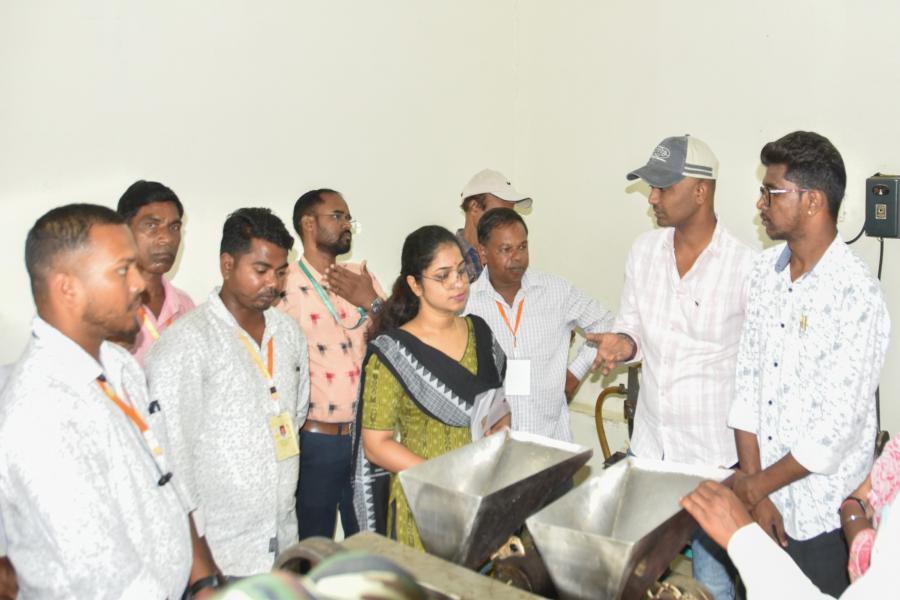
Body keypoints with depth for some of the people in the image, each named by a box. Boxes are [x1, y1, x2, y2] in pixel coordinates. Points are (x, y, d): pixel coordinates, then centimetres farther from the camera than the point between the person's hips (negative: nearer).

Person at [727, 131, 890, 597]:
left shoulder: (856, 295, -20)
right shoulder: (764, 271, 0)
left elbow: (838, 427, -20)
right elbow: (747, 381, -1)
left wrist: (757, 486, -9)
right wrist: (754, 491, -4)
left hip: (821, 517, -5)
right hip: (764, 500, 5)